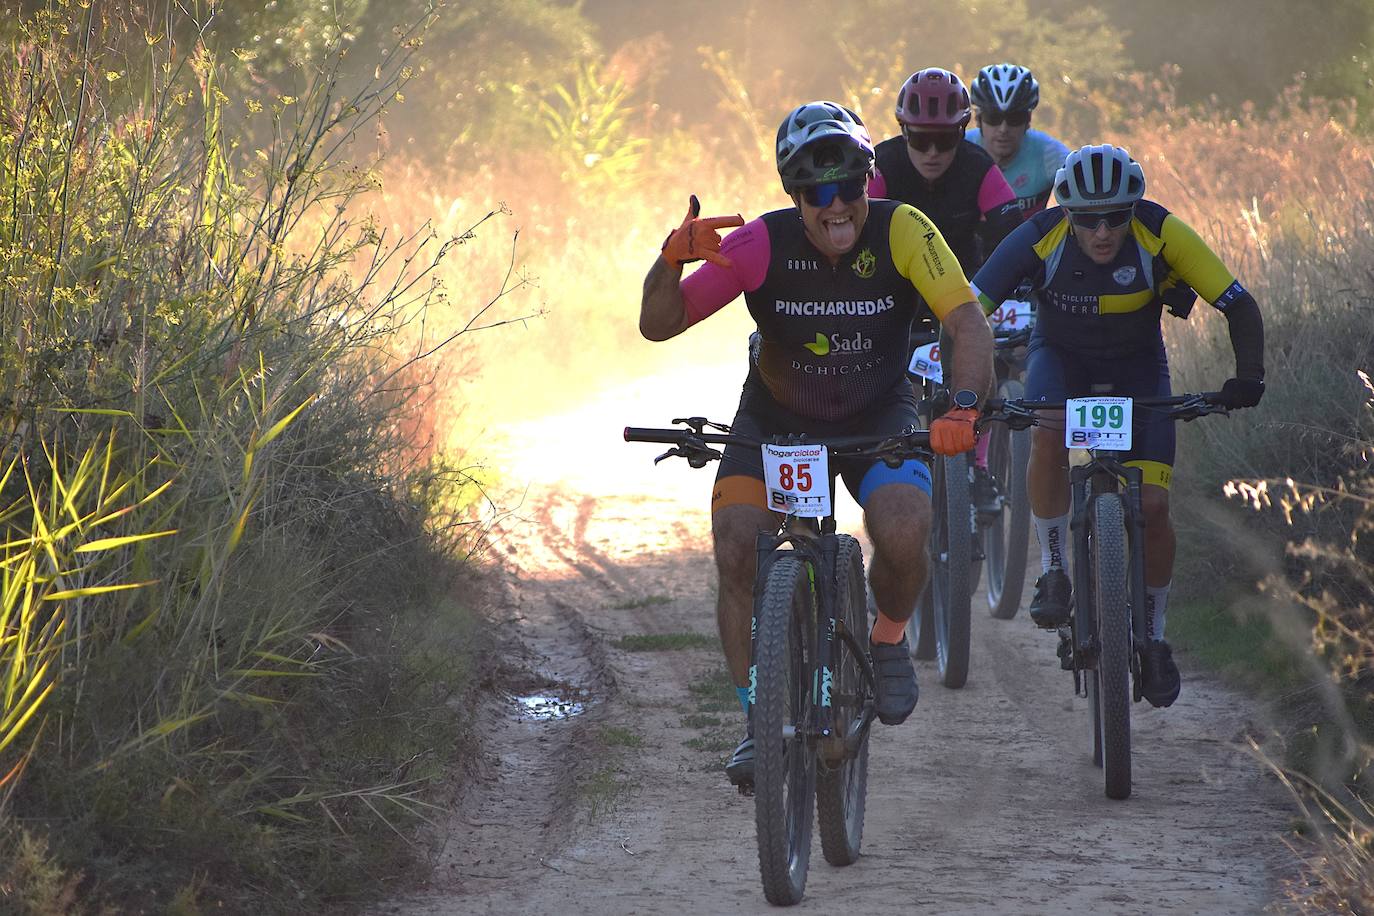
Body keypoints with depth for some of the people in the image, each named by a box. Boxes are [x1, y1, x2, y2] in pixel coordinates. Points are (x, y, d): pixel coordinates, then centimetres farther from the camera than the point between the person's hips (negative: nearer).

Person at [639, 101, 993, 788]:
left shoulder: (901, 231, -22)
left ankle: (889, 640, 6)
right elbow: (658, 325, -20)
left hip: (877, 417, 0)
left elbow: (968, 323, -27)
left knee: (905, 535, -28)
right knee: (737, 551, -21)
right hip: (777, 417, 1)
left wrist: (964, 408, -44)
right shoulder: (762, 244, -22)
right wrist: (672, 258, -40)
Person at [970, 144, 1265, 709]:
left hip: (1137, 366, 0)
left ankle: (1153, 634, 12)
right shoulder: (1040, 239, -28)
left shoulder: (1161, 233, -28)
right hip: (1061, 358, 0)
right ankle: (1053, 568, -14)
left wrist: (1249, 377, -37)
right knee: (1049, 436, -34)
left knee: (1152, 507, -11)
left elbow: (1238, 306, -23)